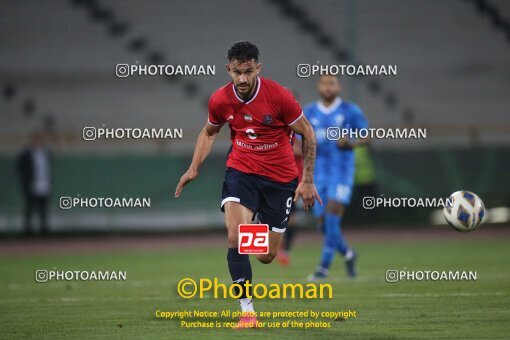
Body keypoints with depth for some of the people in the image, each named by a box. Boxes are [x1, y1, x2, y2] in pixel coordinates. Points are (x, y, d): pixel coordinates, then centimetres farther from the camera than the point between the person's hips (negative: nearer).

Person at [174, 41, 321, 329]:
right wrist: (195, 168, 3)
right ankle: (248, 310, -13)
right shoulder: (220, 100, -8)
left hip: (280, 176, -1)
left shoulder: (279, 96, -18)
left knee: (267, 256, 4)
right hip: (241, 170, 1)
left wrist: (307, 180, -6)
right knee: (236, 237, -23)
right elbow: (209, 132, 14)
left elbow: (308, 134, -5)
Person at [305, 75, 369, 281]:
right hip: (318, 173, 4)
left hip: (341, 172, -4)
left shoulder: (351, 111, 0)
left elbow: (366, 137, 5)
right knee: (323, 223, 3)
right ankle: (348, 254, 30)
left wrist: (350, 143, -14)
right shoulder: (309, 113, 8)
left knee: (332, 216, -16)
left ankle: (324, 267, -12)